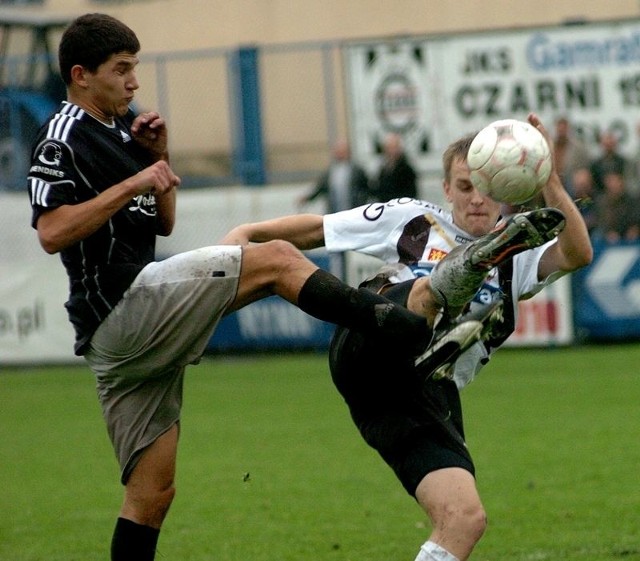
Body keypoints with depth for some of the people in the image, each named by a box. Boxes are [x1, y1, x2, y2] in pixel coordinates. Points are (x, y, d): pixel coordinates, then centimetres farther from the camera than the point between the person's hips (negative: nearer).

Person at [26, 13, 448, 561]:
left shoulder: (120, 128, 20)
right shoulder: (63, 139, -7)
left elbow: (163, 223, 25)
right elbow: (52, 232, -21)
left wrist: (158, 157, 10)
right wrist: (131, 184, -21)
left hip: (129, 333, 10)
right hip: (121, 305, -10)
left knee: (152, 491, 9)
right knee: (276, 259, -15)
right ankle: (406, 327, -22)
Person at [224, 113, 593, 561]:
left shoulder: (518, 259, 15)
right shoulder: (411, 220, 16)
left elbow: (578, 254, -6)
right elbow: (315, 228, 25)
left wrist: (549, 179, -18)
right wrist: (248, 233, 12)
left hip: (429, 399, 2)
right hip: (365, 358, -2)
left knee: (466, 518, -15)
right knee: (427, 291, -33)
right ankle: (447, 285, -70)